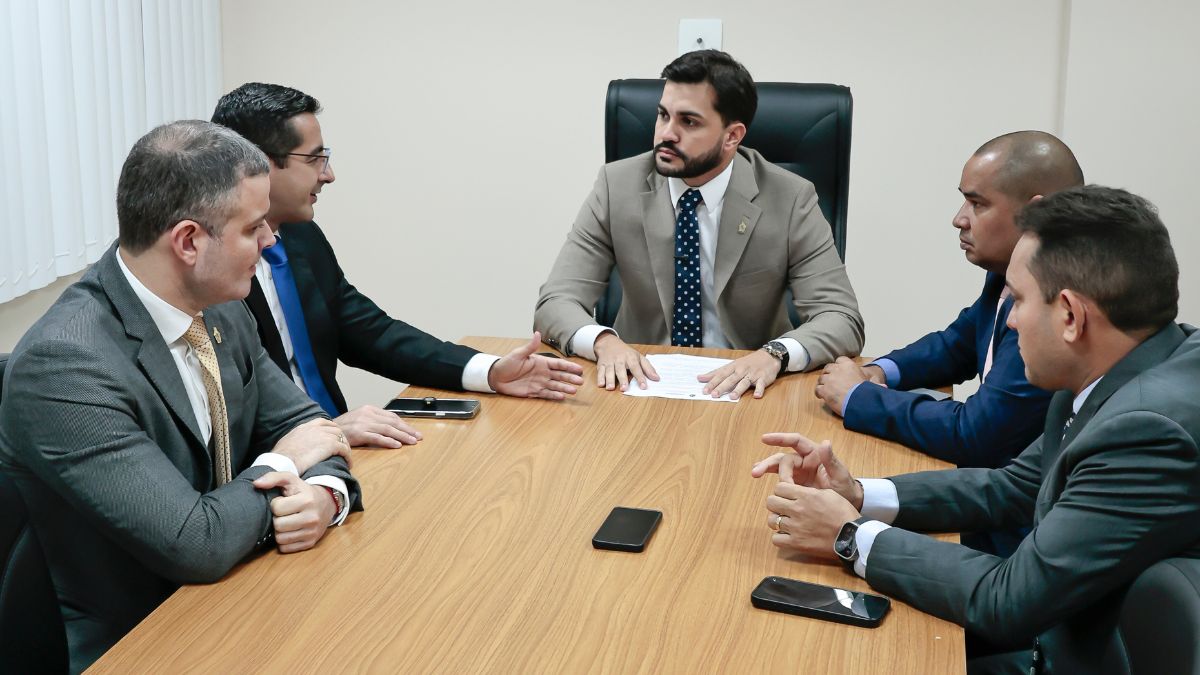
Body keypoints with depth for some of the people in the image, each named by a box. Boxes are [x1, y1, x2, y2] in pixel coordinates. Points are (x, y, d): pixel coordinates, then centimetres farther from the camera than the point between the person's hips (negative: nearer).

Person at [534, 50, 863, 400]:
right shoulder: (619, 185, -3)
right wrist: (604, 341, -29)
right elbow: (555, 304, -6)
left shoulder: (790, 199, -6)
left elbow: (842, 320, -9)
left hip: (743, 390, 0)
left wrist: (774, 355, -30)